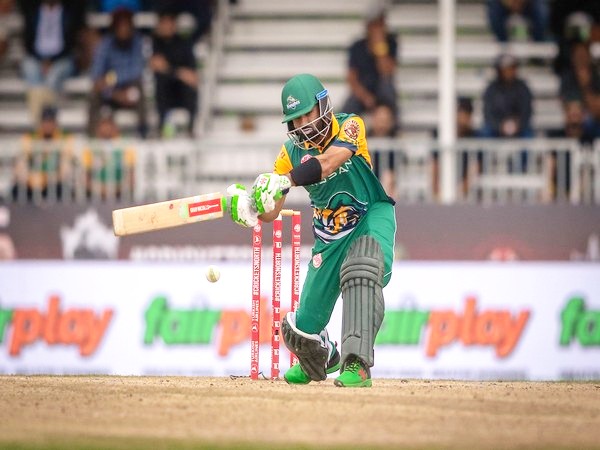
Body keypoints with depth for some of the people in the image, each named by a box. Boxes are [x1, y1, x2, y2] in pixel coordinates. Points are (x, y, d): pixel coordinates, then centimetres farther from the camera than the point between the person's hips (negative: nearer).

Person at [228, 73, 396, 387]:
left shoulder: (350, 127, -17)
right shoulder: (291, 152, -7)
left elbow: (328, 163, -38)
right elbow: (270, 213, -10)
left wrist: (283, 181, -51)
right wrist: (248, 206, -33)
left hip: (371, 217, -4)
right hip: (330, 234, 4)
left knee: (361, 271, -38)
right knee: (304, 326, 3)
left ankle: (357, 364, -43)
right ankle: (322, 358, 41)